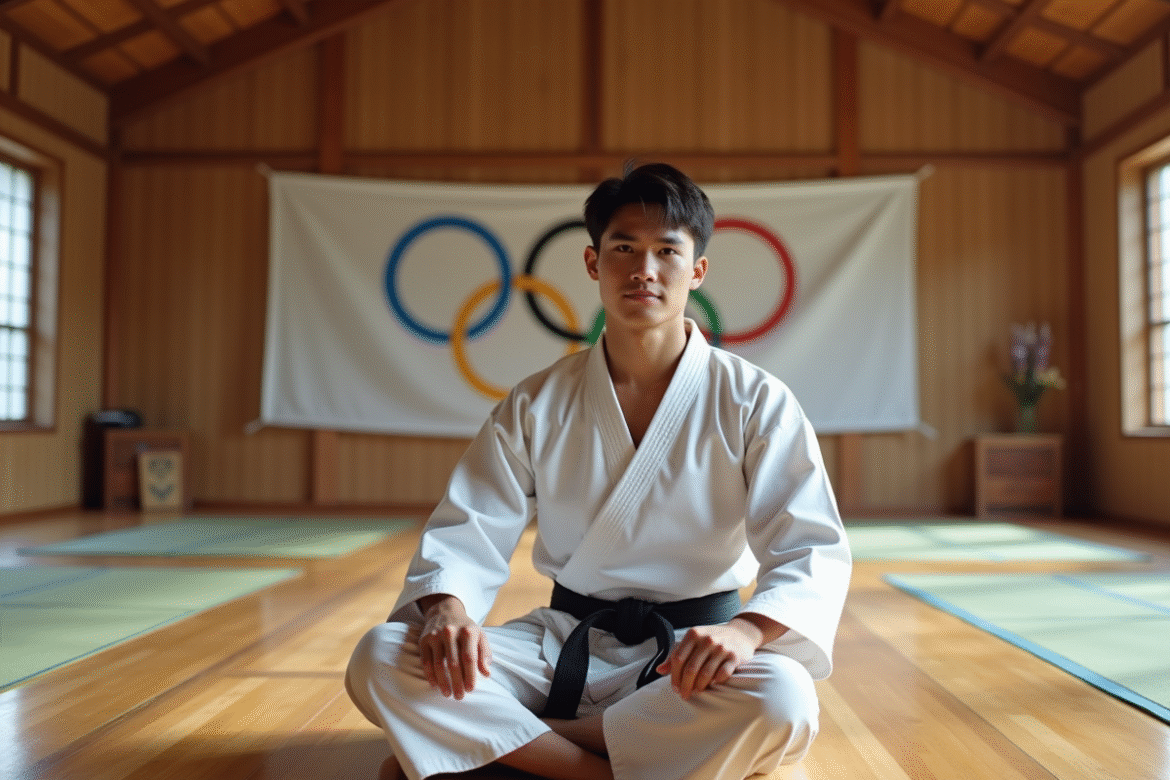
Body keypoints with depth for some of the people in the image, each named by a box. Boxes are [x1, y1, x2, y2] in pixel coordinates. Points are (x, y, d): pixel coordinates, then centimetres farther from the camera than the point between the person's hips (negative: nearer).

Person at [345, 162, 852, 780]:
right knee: (378, 662, -20)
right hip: (565, 644, 2)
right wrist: (446, 607, -24)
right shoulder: (536, 405, 3)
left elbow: (812, 549, -11)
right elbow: (468, 530, -1)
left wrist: (744, 630, -32)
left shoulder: (755, 403, -5)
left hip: (693, 656, -1)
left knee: (782, 701, -37)